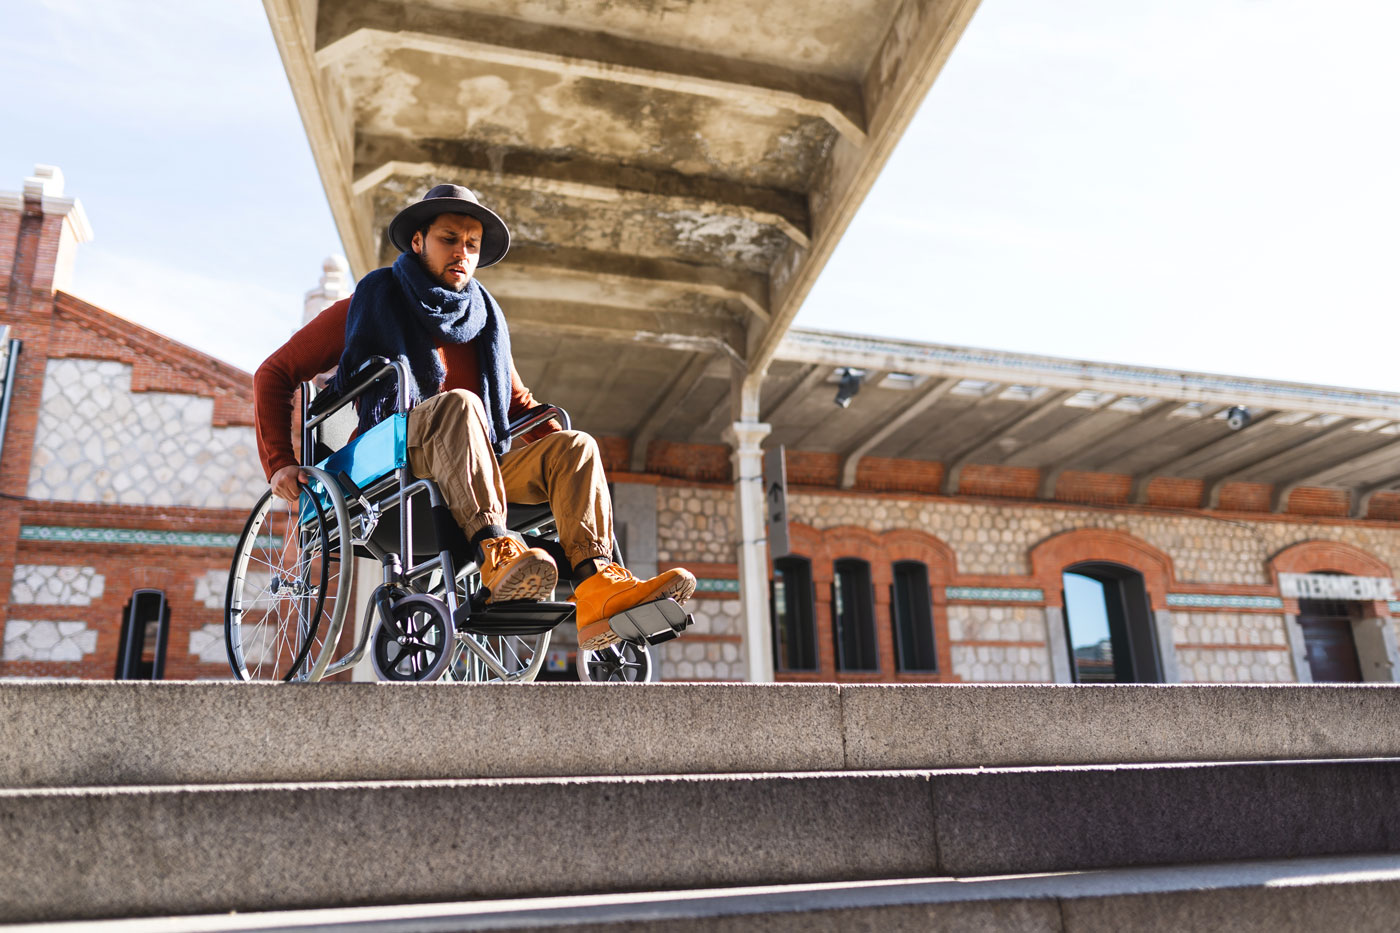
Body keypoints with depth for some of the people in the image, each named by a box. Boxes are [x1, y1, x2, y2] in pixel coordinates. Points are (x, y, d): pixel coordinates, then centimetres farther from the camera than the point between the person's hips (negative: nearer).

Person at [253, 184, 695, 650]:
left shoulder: (484, 318, 23)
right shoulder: (370, 306, 12)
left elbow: (518, 401, 29)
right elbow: (274, 374, 13)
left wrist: (565, 452, 10)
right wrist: (280, 464, 0)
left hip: (481, 475, 4)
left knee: (575, 445, -20)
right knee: (459, 403, -33)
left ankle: (596, 585, -42)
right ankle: (496, 554, -50)